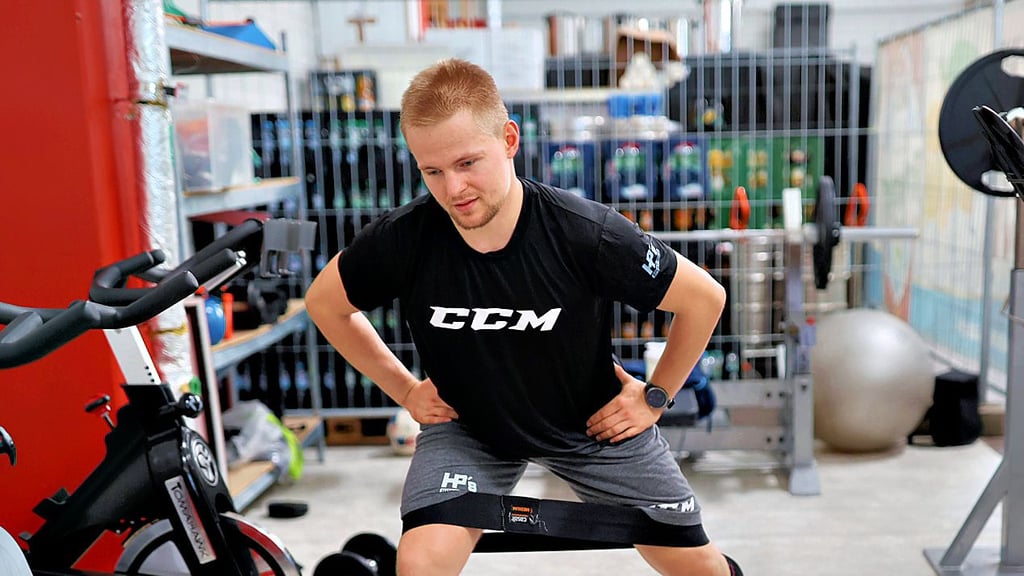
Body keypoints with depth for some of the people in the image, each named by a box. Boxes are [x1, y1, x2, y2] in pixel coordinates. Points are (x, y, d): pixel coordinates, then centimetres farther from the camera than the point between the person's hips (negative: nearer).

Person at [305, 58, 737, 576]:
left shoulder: (585, 232, -29)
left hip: (593, 424, 0)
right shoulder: (402, 239, -24)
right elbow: (324, 302, -3)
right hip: (467, 426, 1)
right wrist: (403, 389, -3)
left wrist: (654, 395, -8)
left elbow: (705, 298, -14)